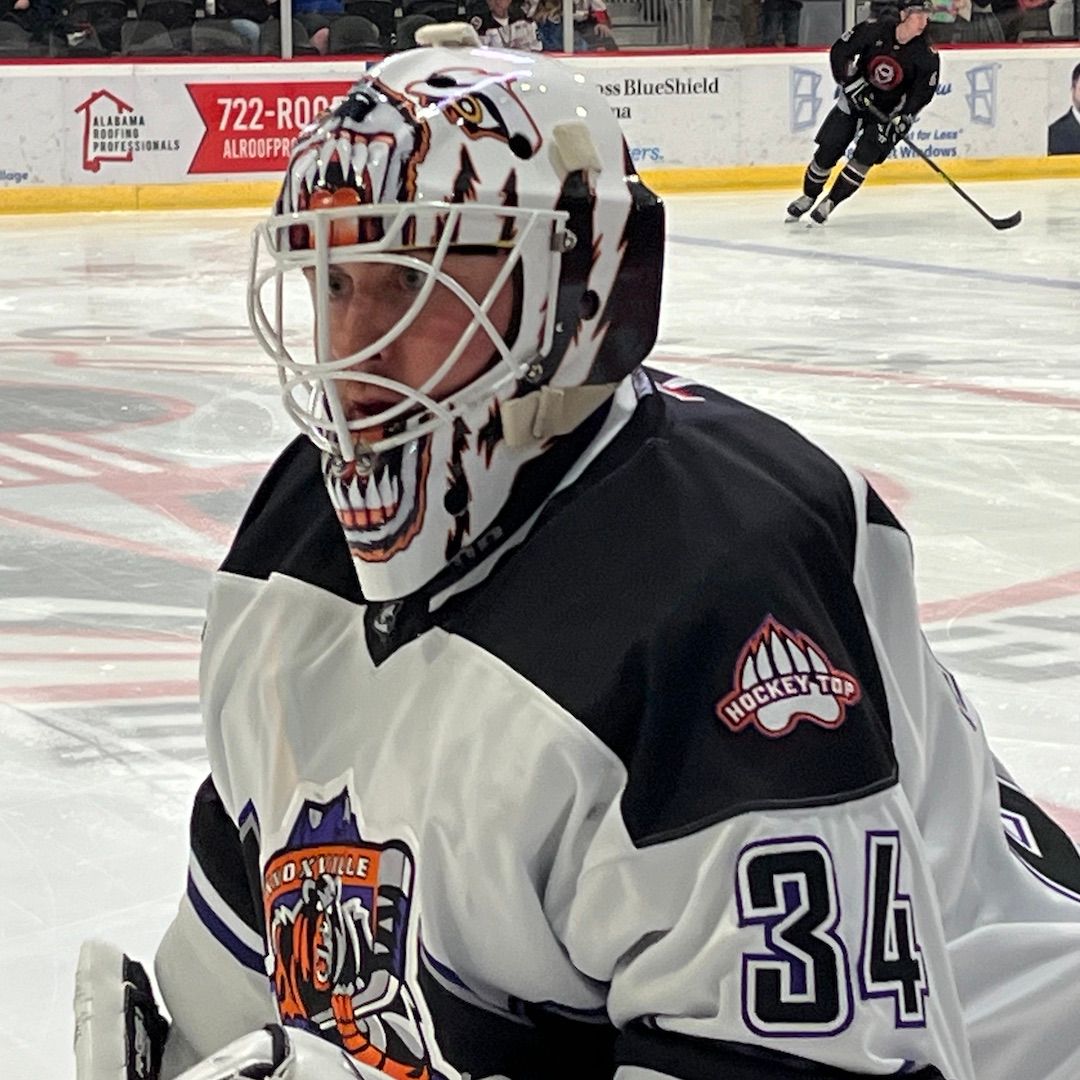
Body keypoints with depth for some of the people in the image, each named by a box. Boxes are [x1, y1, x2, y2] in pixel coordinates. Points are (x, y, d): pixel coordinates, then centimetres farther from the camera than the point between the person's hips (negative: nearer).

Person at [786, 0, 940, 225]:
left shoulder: (927, 56, -16)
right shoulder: (875, 29, -17)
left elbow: (922, 93, -12)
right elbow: (839, 51, -10)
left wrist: (902, 120, -24)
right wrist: (850, 82, -20)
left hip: (889, 111, -1)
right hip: (855, 98, 1)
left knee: (865, 156, -16)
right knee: (826, 153, 1)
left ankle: (830, 203, -1)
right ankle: (809, 196, 25)